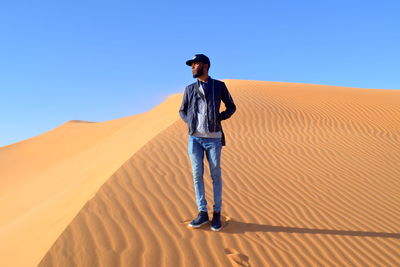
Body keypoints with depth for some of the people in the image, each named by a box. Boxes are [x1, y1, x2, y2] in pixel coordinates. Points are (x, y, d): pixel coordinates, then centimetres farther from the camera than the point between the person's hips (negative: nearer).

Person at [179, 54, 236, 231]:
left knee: (215, 175, 3)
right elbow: (182, 111, 19)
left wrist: (218, 119, -6)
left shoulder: (219, 86, 3)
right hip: (194, 138, 3)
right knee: (197, 174, 2)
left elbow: (231, 107, 10)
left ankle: (217, 214, 14)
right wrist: (190, 122, 0)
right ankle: (202, 213, 13)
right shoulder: (190, 89, 11)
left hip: (213, 138, -3)